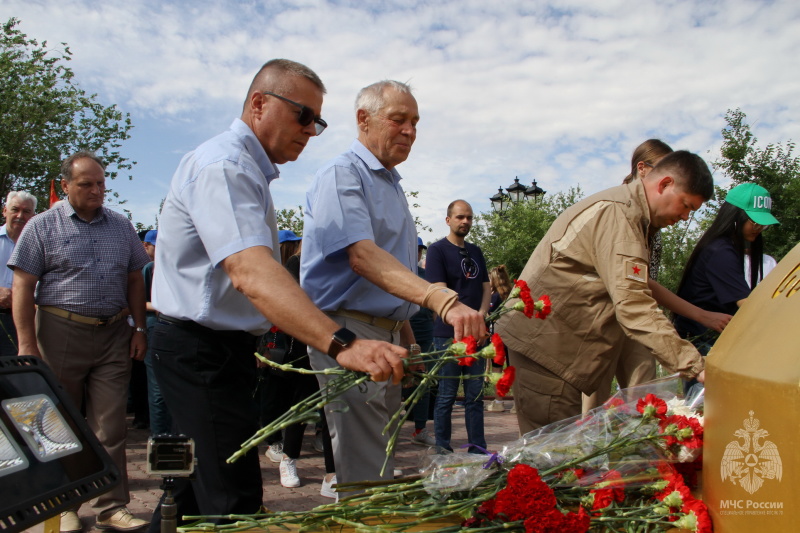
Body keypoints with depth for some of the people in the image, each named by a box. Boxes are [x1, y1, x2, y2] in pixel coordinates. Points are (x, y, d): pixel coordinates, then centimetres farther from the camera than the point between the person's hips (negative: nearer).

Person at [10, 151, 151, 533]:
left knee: (110, 426, 3)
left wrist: (139, 329, 8)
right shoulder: (43, 226, 0)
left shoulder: (121, 226, 10)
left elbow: (134, 280, 14)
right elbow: (23, 286, -3)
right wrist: (27, 344, -9)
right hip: (61, 333, -2)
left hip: (113, 334, 3)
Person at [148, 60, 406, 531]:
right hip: (203, 352, -11)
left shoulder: (249, 171, 17)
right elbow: (250, 272, -36)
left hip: (224, 347, 11)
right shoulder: (225, 165, -19)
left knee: (200, 484, 21)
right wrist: (341, 344, -47)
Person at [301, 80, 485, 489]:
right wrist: (442, 300, -41)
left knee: (380, 464, 17)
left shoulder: (391, 184, 19)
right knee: (366, 479, -5)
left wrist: (408, 341, 21)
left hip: (388, 335, 9)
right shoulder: (341, 175, -11)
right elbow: (361, 255, -29)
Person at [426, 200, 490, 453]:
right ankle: (442, 450, 13)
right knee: (447, 394, 2)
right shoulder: (437, 250, -4)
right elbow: (441, 291, -12)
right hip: (449, 334, -6)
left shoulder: (475, 251, 16)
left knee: (476, 394, 9)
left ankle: (478, 449, 18)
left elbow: (486, 287, 15)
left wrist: (481, 317, -3)